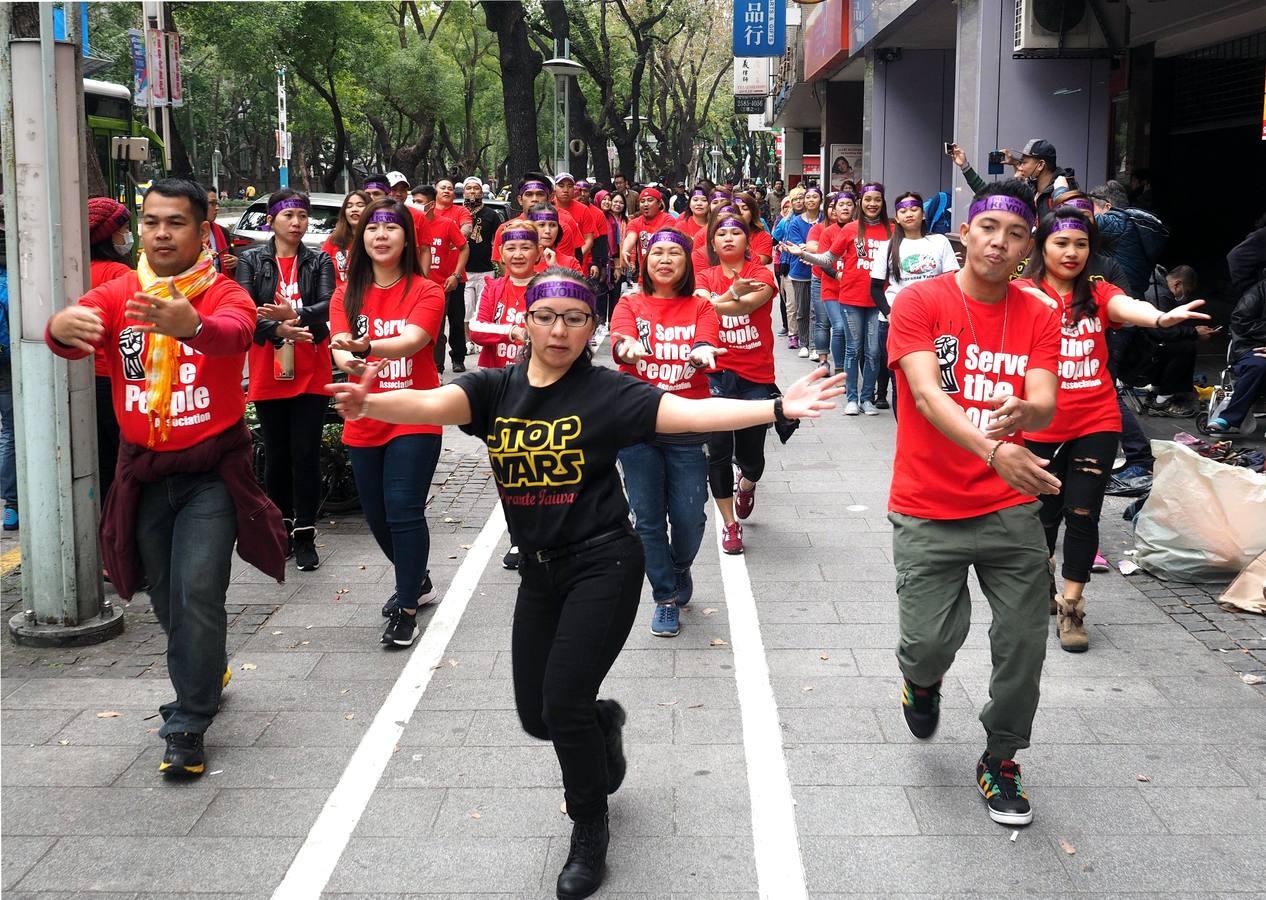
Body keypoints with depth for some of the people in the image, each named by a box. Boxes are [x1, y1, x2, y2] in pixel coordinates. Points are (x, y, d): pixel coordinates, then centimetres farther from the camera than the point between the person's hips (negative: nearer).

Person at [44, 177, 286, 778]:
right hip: (143, 471, 4)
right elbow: (74, 331, -22)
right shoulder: (118, 294, -2)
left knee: (197, 592, -13)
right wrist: (62, 327, -47)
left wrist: (190, 324, -58)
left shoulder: (226, 295, -11)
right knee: (166, 596, 16)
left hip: (211, 471, -4)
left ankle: (188, 725, 0)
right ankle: (207, 676, 43)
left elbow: (233, 333, -35)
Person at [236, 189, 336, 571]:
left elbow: (329, 306, -10)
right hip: (268, 374, 1)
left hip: (311, 372, 0)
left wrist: (293, 314, -29)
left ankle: (305, 535, 6)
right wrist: (279, 330, -26)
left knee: (306, 453, -1)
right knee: (276, 454, 9)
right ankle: (281, 527, 23)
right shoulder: (252, 260, 4)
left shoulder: (320, 262, 6)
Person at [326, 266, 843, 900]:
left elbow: (690, 413, -20)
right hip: (539, 569, 5)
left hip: (603, 564, -5)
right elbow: (434, 404, -20)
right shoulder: (495, 389, -1)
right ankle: (604, 723, 47)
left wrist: (778, 407, -33)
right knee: (535, 715, 10)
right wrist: (371, 404, -41)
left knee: (562, 703, -10)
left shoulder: (607, 391, -10)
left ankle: (590, 831, 17)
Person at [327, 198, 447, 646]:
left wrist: (367, 346, -45)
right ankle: (417, 581, 38)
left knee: (403, 511, -12)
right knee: (377, 515, 13)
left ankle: (406, 609, 0)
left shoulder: (426, 292, -7)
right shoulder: (347, 294, 4)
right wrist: (351, 362, -36)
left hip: (414, 420, -5)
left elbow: (411, 340, -25)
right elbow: (340, 346, -11)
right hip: (364, 422, 5)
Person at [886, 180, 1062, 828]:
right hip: (928, 513, -3)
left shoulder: (1038, 317, 3)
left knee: (1024, 641, 2)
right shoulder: (921, 302, -7)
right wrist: (992, 450, -37)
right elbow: (927, 394, -20)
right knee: (931, 638, -7)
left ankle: (1000, 760, 27)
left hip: (1010, 509, 3)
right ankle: (921, 680, 32)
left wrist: (1023, 414, -36)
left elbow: (1045, 406, -9)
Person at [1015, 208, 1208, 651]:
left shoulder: (1097, 293, 4)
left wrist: (1159, 317, -40)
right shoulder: (1025, 292, -2)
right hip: (1041, 427, -2)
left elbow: (1128, 307, -16)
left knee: (1083, 514, -1)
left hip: (1096, 423, 2)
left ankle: (1071, 607, 12)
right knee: (1043, 513, 11)